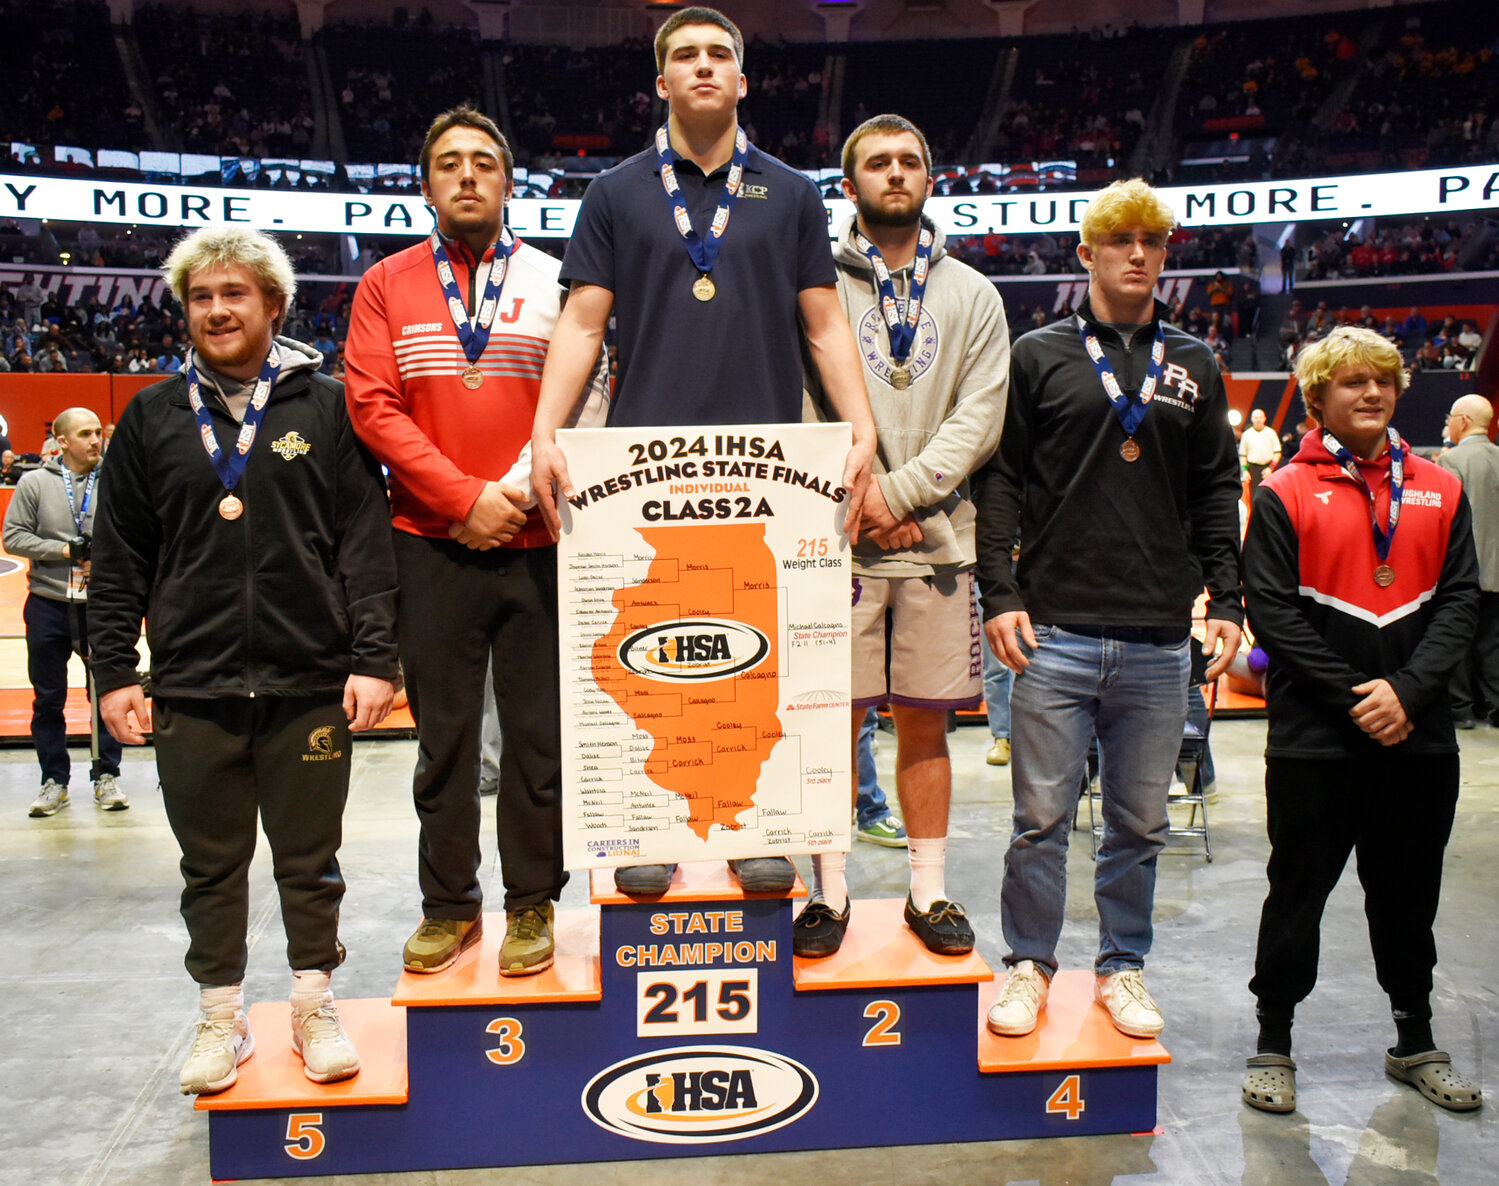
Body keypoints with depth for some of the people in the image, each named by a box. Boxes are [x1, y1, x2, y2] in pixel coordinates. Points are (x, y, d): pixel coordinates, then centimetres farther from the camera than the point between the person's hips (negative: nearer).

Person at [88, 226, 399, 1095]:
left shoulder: (326, 408, 3)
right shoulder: (151, 419, 9)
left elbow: (366, 544, -1)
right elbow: (119, 561, 10)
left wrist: (373, 658, -8)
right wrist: (116, 671, 3)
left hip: (311, 687, -2)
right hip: (191, 691, 2)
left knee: (311, 859, 9)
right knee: (211, 865, 12)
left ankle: (315, 1006, 25)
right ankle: (222, 1018, 27)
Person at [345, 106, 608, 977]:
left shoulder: (553, 281, 8)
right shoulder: (387, 286, 9)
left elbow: (587, 399, 1)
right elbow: (373, 407, -1)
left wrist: (521, 489, -11)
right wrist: (464, 498, -10)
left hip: (538, 543, 0)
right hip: (432, 545, 1)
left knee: (539, 732, 5)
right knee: (443, 733, 7)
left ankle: (533, 903, 18)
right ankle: (449, 905, 21)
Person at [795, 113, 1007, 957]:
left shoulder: (973, 295, 12)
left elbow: (980, 417, 2)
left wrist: (899, 491, -10)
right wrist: (857, 494, -11)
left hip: (939, 538, 2)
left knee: (926, 723, 8)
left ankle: (930, 891, 20)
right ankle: (831, 893, 16)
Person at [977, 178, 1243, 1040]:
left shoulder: (1195, 368, 14)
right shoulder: (1039, 356, 6)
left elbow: (1218, 492, 15)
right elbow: (1000, 479, 2)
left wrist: (1226, 598, 7)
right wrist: (1000, 594, -6)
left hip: (1160, 641, 3)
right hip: (1055, 632, -2)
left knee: (1141, 823, 11)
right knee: (1042, 818, 4)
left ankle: (1124, 968, 27)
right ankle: (1031, 965, 21)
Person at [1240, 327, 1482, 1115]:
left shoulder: (1439, 491, 9)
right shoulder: (1284, 494, -2)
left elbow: (1459, 598, 2)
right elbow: (1272, 608, -8)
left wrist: (1407, 690, -12)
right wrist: (1354, 700, -14)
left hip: (1418, 734, 4)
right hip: (1314, 737, -3)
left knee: (1409, 891, 16)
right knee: (1298, 889, 6)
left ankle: (1415, 1042, 33)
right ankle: (1273, 1044, 20)